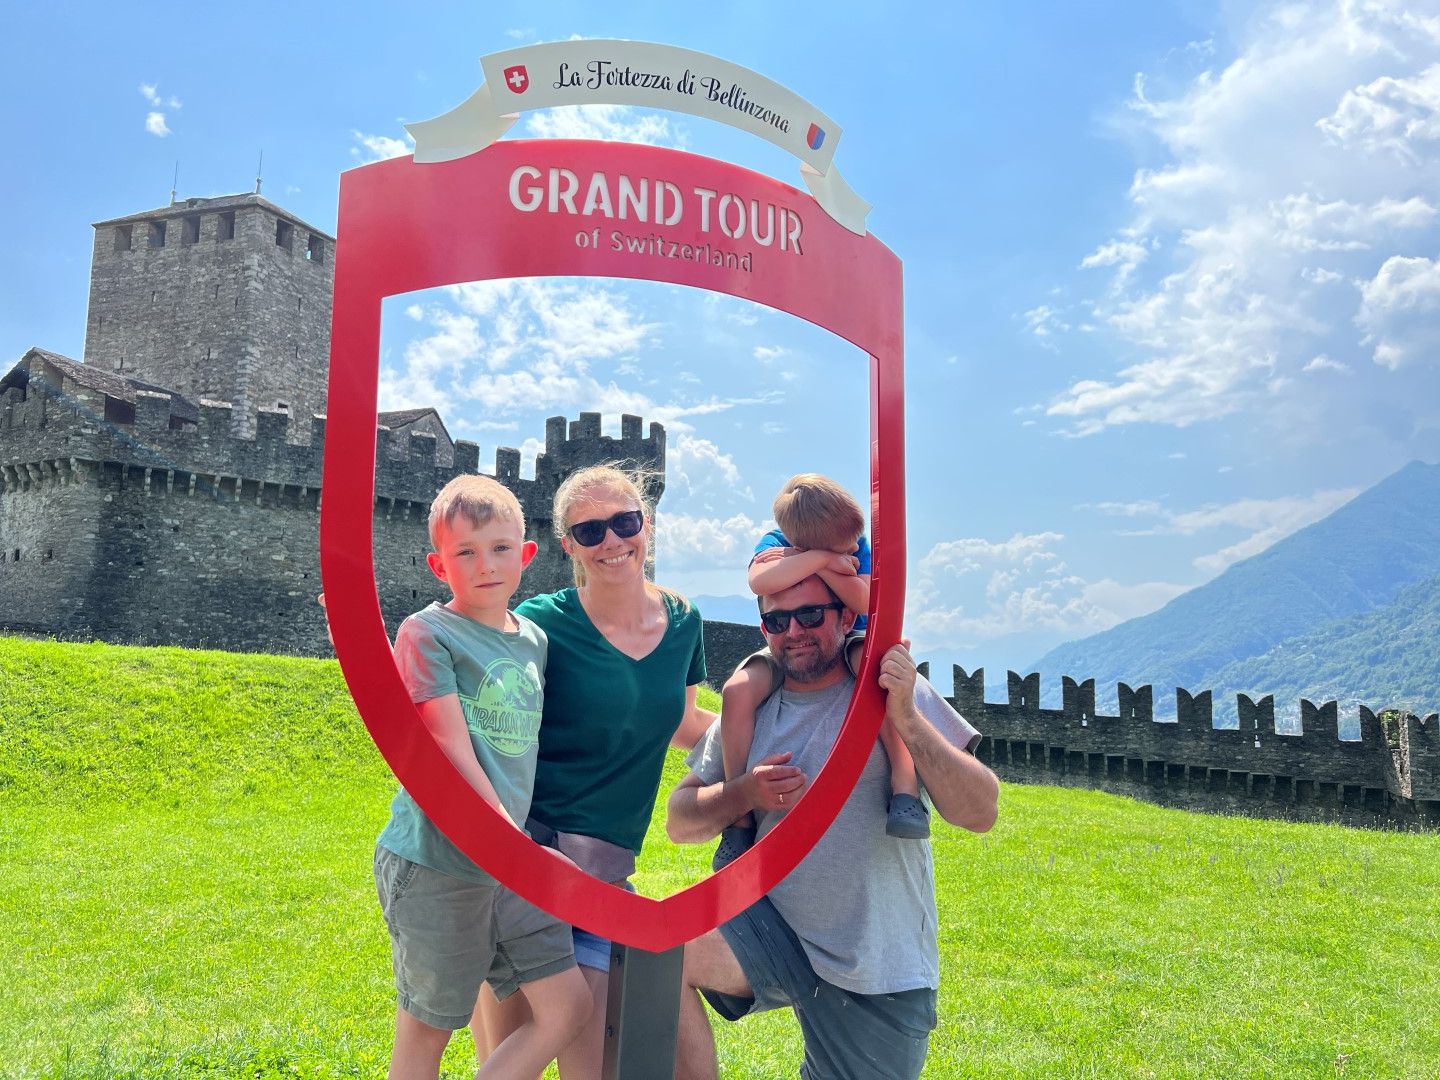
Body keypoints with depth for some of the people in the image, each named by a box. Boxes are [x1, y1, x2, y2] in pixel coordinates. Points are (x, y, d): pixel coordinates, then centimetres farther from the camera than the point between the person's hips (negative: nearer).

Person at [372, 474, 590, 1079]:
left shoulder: (534, 638, 8)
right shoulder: (427, 632, -11)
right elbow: (453, 751, -17)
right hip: (433, 864, -6)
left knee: (568, 1007, 6)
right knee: (427, 1029, 9)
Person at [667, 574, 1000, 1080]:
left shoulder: (896, 693, -7)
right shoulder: (750, 708, 2)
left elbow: (980, 812, -15)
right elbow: (679, 822, 4)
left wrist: (907, 719, -27)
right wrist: (745, 792, -16)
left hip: (882, 970, -2)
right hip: (774, 932, 2)